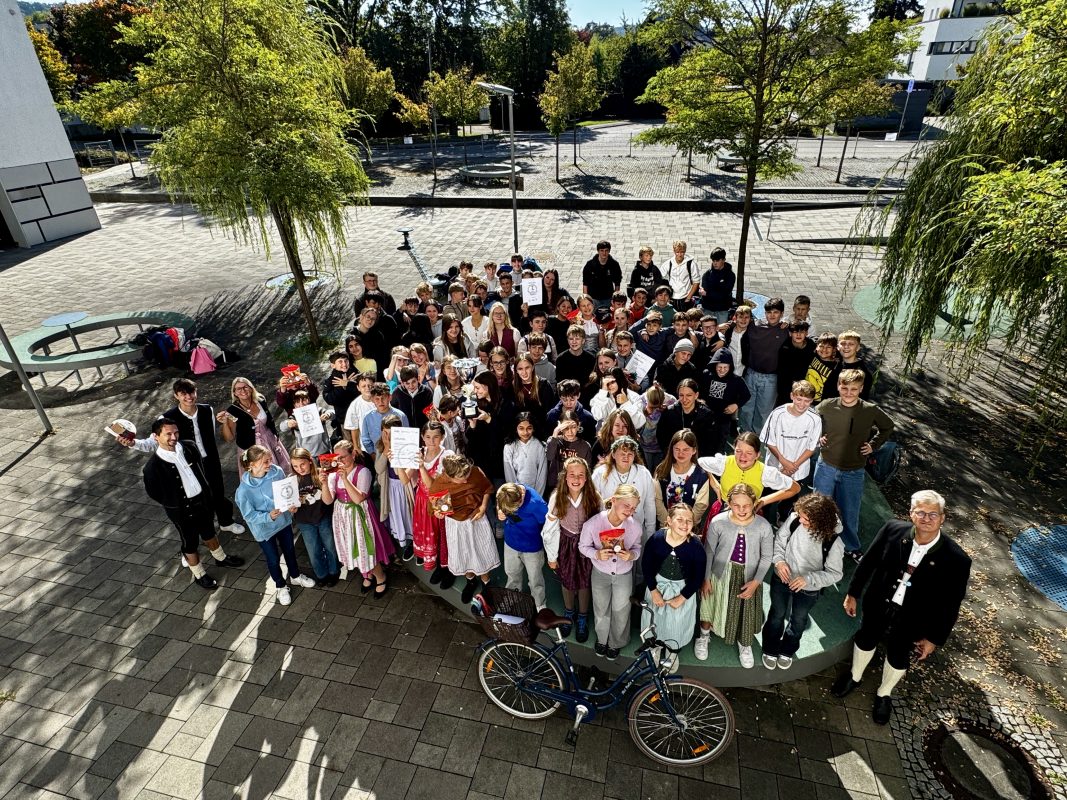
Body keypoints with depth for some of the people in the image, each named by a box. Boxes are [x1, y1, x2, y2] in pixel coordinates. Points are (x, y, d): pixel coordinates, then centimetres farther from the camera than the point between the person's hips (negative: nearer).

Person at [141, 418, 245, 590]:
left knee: (209, 532, 28)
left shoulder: (189, 447, -11)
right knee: (190, 543, 16)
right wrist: (174, 504, -2)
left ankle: (221, 558, 52)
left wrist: (207, 490, 6)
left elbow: (202, 465, 7)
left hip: (203, 499, 5)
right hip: (182, 509, -5)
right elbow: (153, 493, -11)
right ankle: (199, 575, 37)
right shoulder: (153, 467, -25)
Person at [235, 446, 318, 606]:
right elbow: (249, 515, -19)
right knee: (273, 559, 18)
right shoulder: (244, 490, -29)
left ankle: (295, 576, 54)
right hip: (264, 528, -3)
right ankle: (280, 586, 46)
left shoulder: (277, 472, -21)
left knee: (289, 550, 26)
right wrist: (268, 516, -34)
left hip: (283, 520, 3)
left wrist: (293, 503, -22)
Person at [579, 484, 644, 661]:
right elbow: (583, 546, -12)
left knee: (620, 611, 22)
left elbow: (637, 547, -6)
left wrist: (632, 555, -29)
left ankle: (616, 643, 52)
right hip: (600, 573, 0)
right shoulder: (592, 524, -30)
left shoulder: (635, 526, -26)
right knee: (601, 609, 24)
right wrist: (597, 554, -31)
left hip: (624, 575, 1)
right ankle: (601, 639, 55)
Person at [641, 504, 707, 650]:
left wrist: (682, 597, -9)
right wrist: (653, 591, -7)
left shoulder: (696, 545, -24)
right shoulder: (656, 538, -23)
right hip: (658, 584, 1)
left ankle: (673, 649, 48)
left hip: (683, 588, -1)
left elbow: (698, 576, -12)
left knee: (678, 624, 17)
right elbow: (646, 565, -9)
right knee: (654, 619, 22)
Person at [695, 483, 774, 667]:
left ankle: (744, 645, 50)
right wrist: (706, 578, -3)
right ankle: (704, 636, 50)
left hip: (749, 577, 1)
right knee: (712, 605, 18)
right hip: (721, 574, -1)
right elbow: (709, 551, -8)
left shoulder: (764, 526, -19)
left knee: (746, 611, 19)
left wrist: (756, 582, -13)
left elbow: (766, 557, -6)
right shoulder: (718, 522, -21)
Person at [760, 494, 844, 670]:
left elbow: (835, 573, -18)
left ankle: (788, 650, 53)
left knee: (798, 620, 25)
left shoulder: (833, 543, -31)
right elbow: (779, 539, -9)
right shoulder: (794, 519, -27)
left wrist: (809, 579, -30)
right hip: (782, 578, 1)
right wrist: (779, 561, -23)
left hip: (808, 589, -1)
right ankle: (770, 649, 47)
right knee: (777, 615, 22)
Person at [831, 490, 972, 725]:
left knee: (898, 659, 25)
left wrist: (934, 638, -6)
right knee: (865, 641, 27)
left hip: (910, 621, -1)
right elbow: (868, 561, -8)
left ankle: (884, 694, 55)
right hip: (877, 605, 1)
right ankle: (854, 676, 57)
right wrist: (853, 593, 0)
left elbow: (950, 604, -14)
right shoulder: (893, 529, -24)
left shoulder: (956, 560, -27)